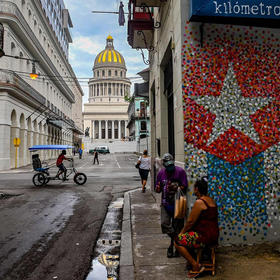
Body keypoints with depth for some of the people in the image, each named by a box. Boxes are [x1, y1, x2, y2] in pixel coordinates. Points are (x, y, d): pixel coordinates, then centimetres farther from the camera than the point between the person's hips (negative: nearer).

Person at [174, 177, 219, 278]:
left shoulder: (199, 202, -19)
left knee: (178, 241, -10)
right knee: (185, 236, 23)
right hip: (213, 234, 10)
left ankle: (196, 266, -6)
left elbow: (190, 221, -16)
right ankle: (192, 259, 22)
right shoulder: (211, 200, 10)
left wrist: (182, 232, 0)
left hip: (205, 236, -10)